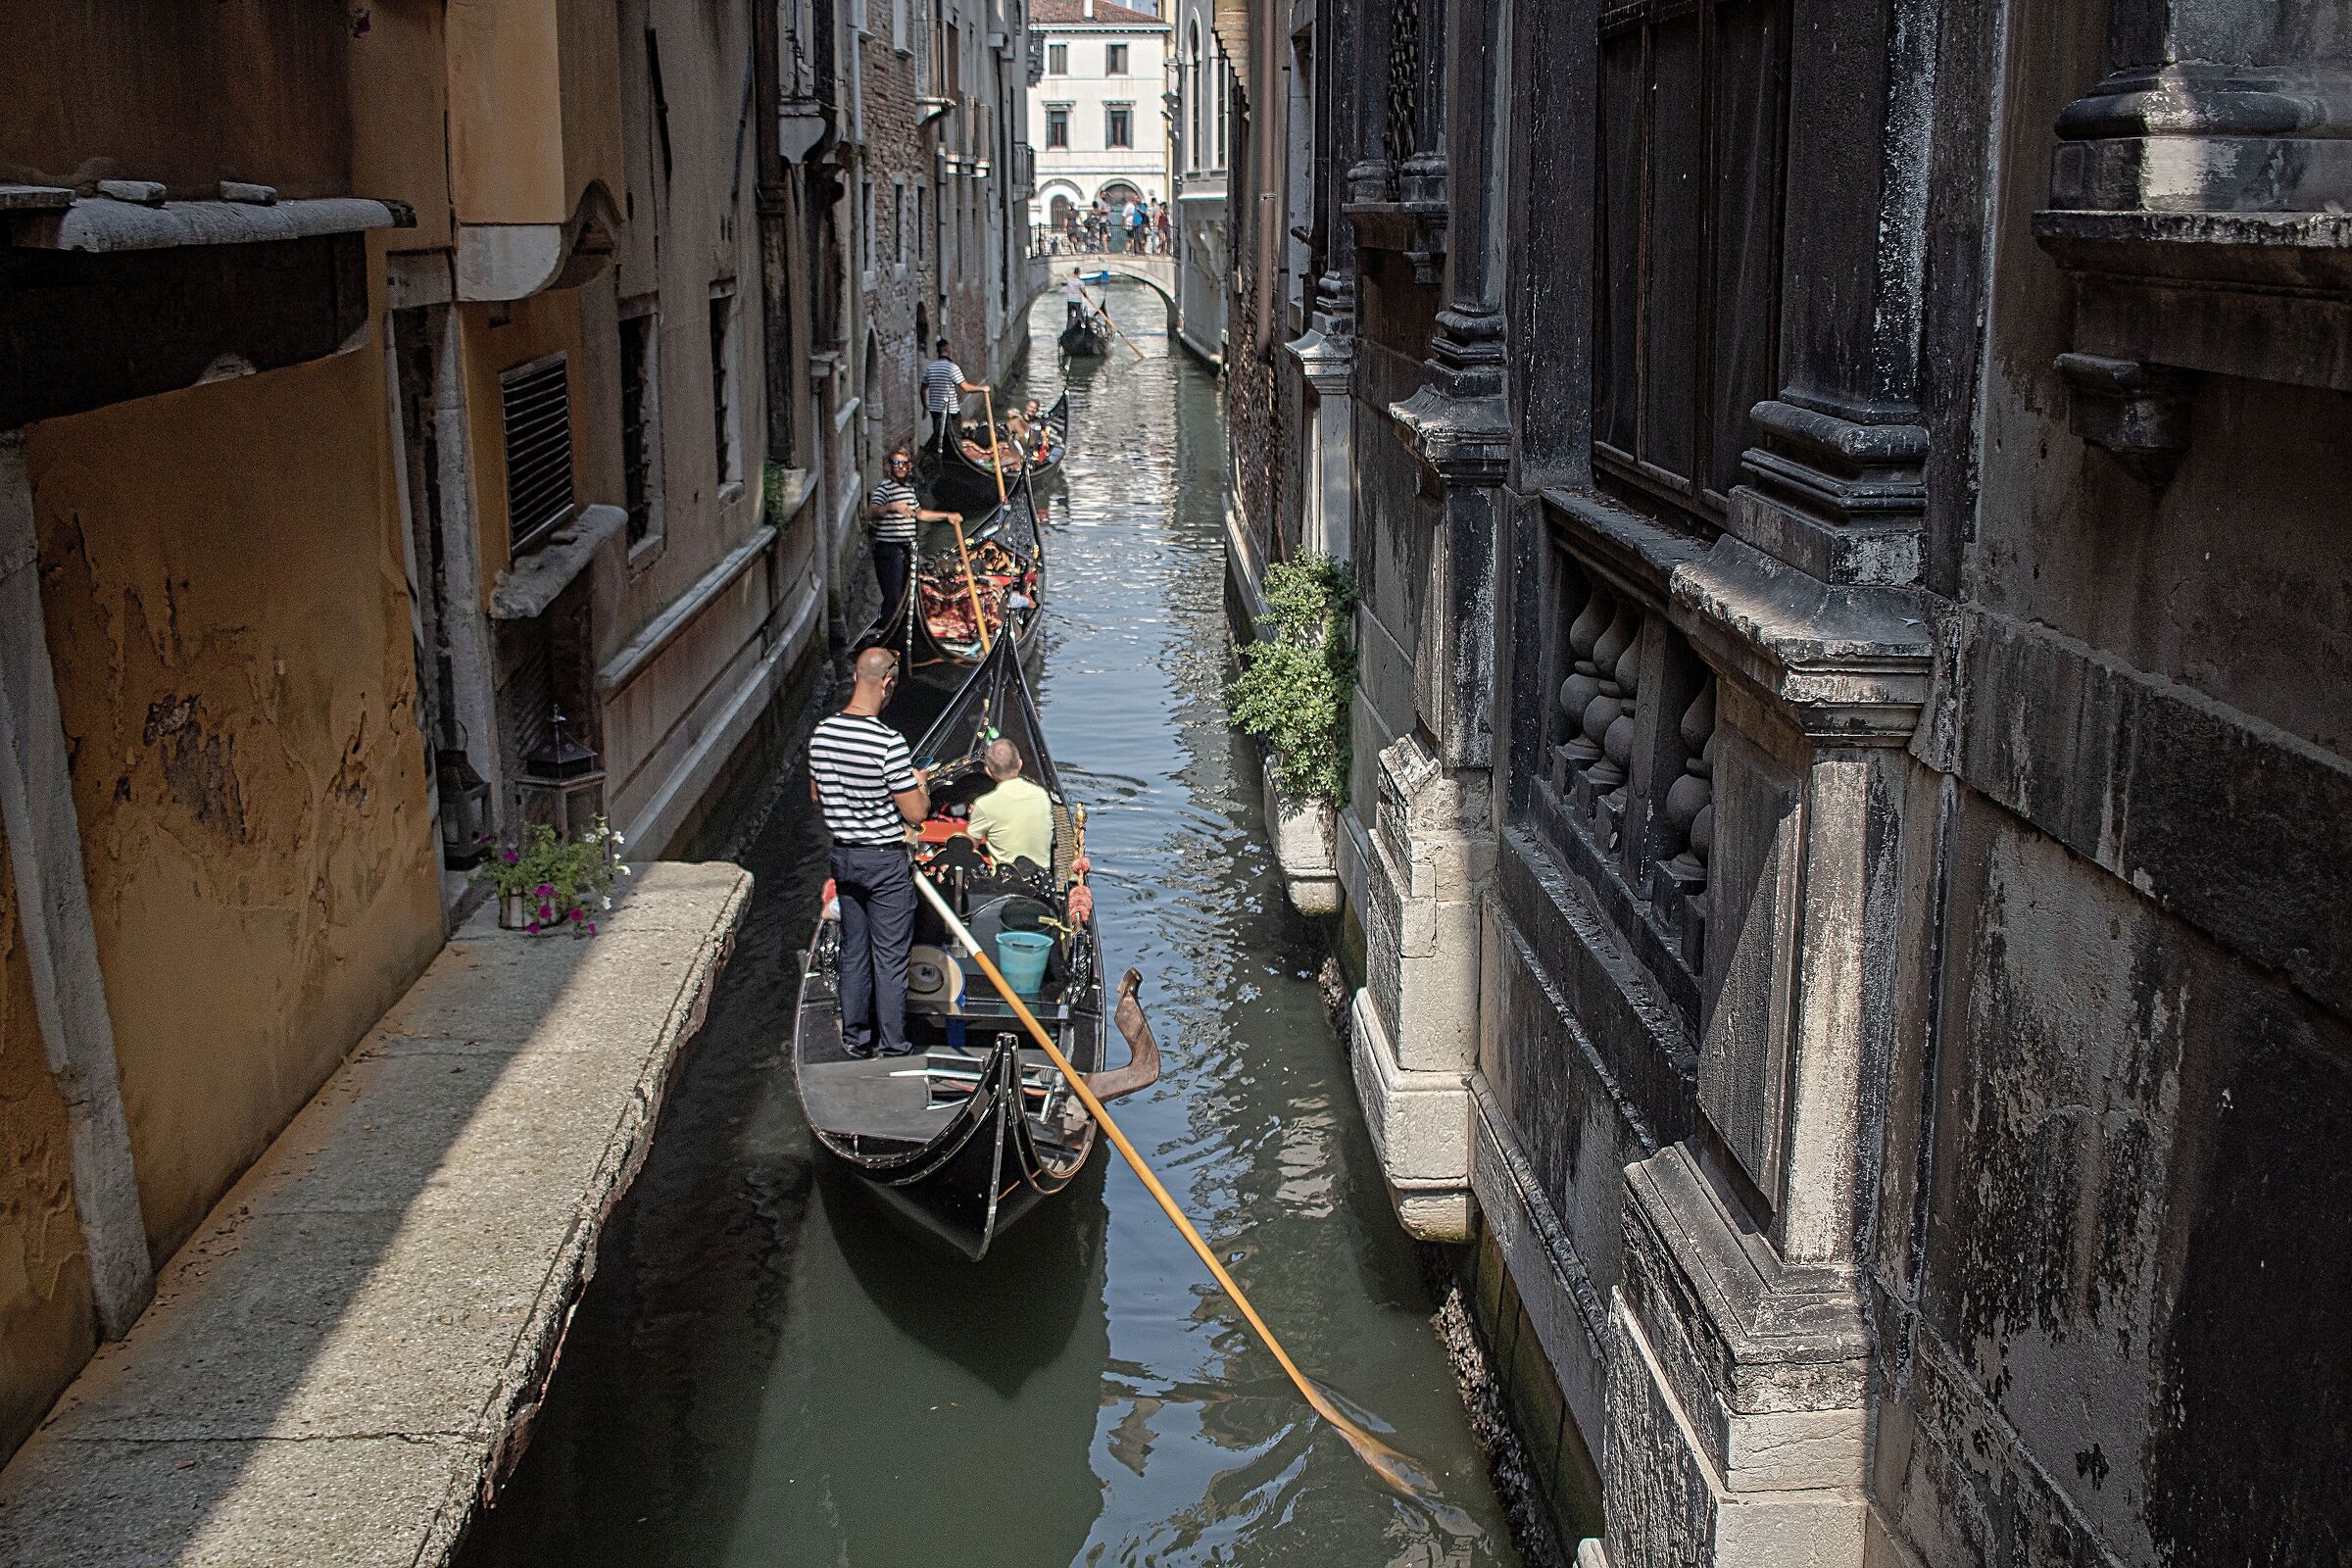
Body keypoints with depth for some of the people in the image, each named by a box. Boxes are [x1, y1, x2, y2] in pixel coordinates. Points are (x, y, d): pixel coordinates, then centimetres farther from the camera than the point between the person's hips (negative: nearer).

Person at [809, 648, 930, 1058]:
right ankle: (892, 1048, 14)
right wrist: (921, 785, 0)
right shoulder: (889, 742, -24)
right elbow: (915, 813, -20)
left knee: (853, 950, 19)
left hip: (843, 856, 6)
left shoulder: (821, 734, -4)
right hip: (885, 861, -6)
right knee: (890, 958, 5)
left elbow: (816, 796, 9)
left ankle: (855, 1037, 29)